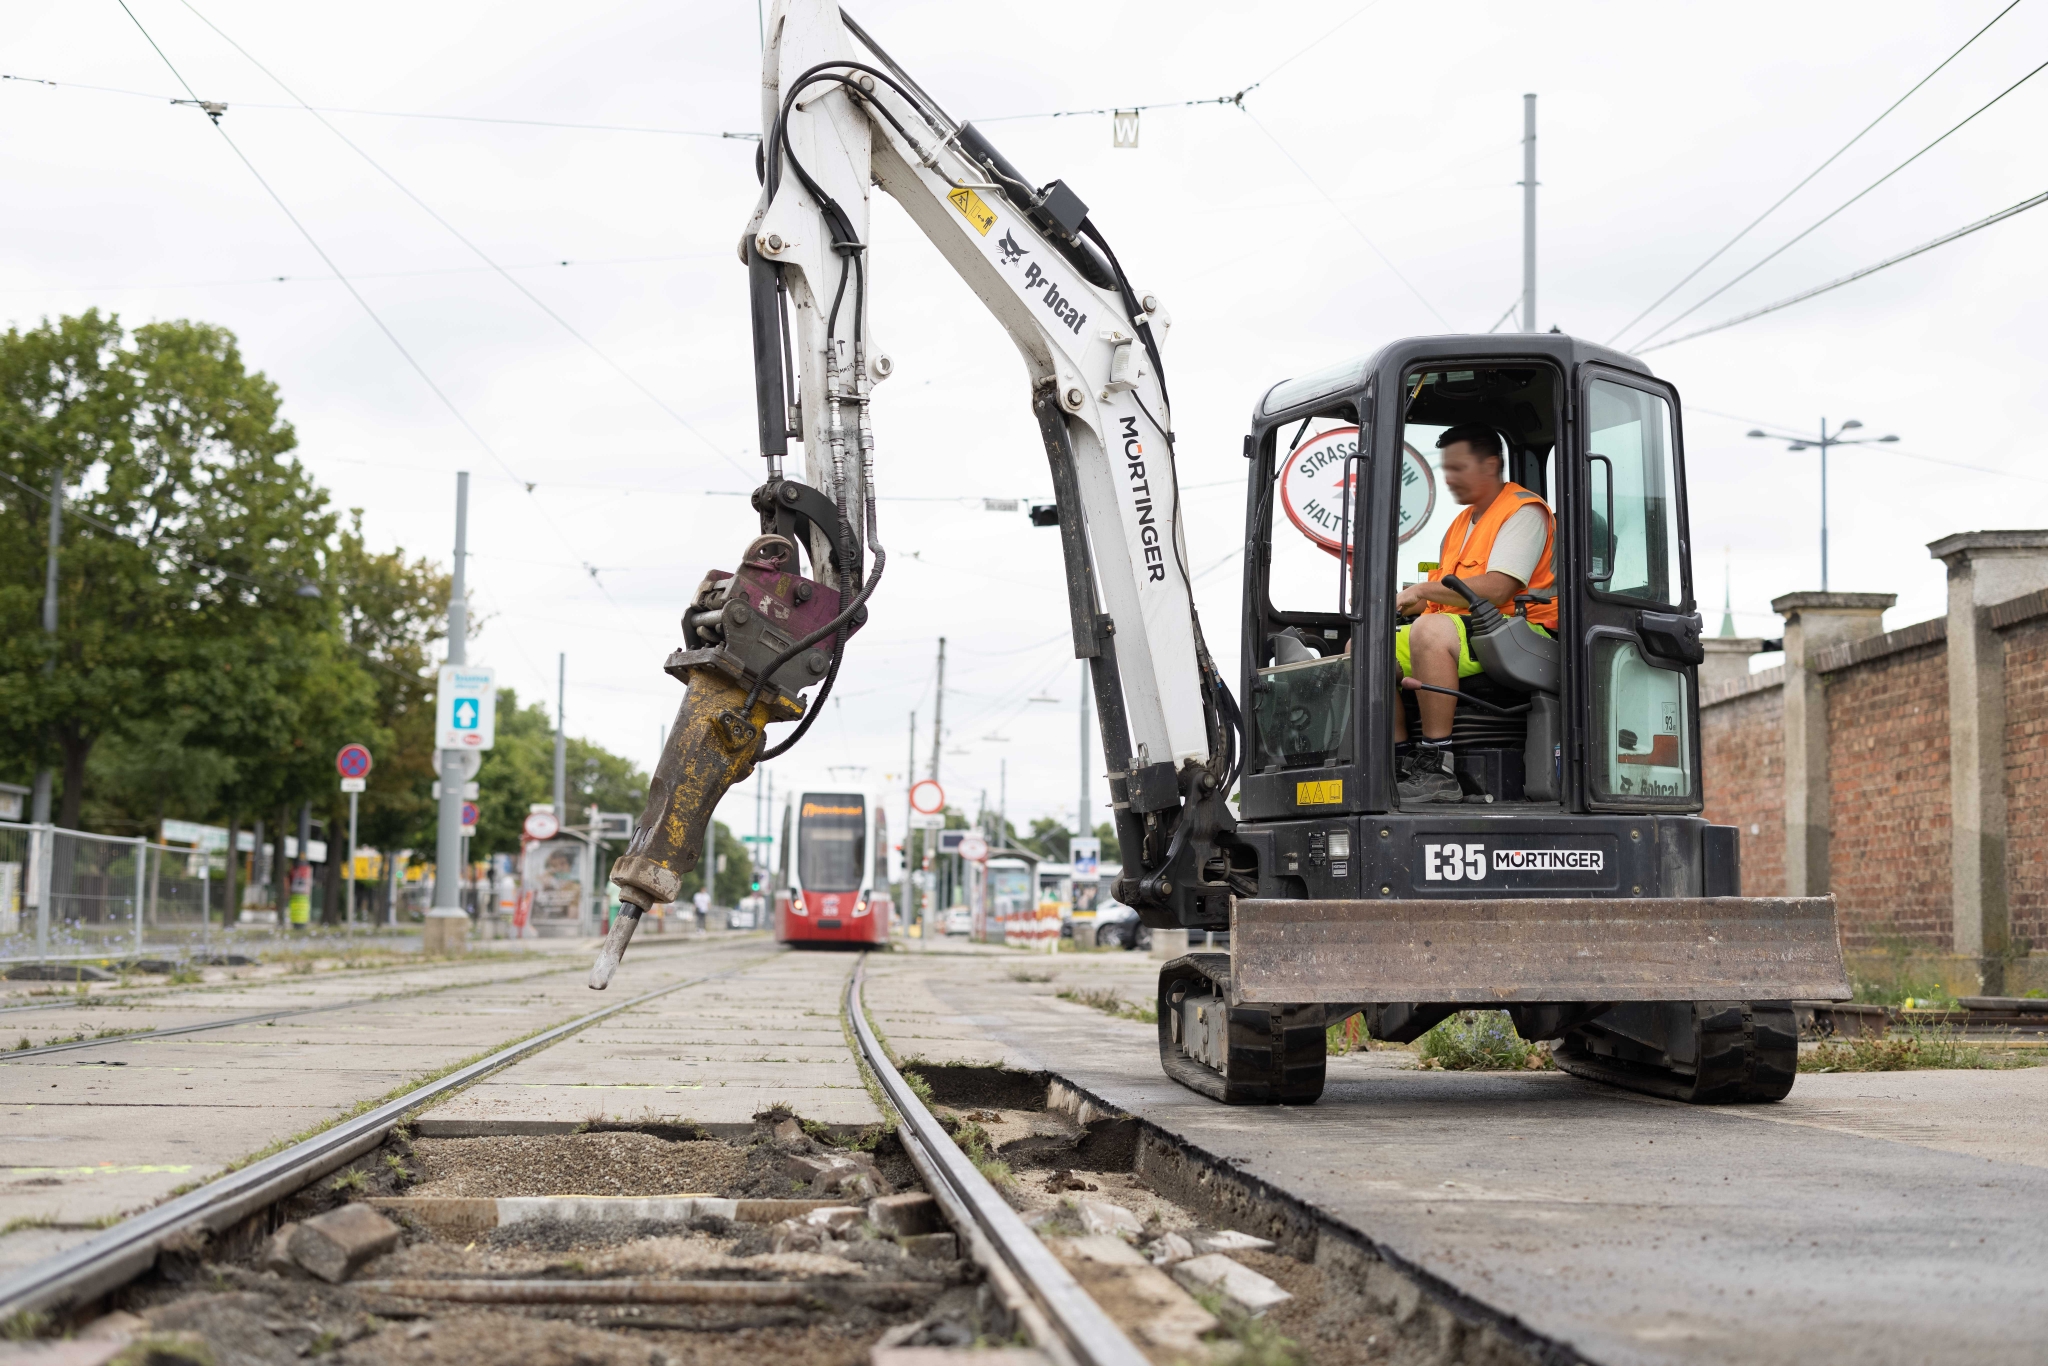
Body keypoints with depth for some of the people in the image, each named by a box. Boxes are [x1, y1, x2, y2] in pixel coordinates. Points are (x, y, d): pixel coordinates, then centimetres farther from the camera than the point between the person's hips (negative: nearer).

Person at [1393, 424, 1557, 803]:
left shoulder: (1524, 511, -4)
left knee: (1431, 631, -38)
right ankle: (1402, 762, -11)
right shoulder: (1462, 524, 26)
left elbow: (1495, 590, -19)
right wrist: (1402, 600, 1)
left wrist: (1424, 590, -14)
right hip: (1462, 632, 10)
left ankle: (1437, 769, -38)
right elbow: (1441, 600, 21)